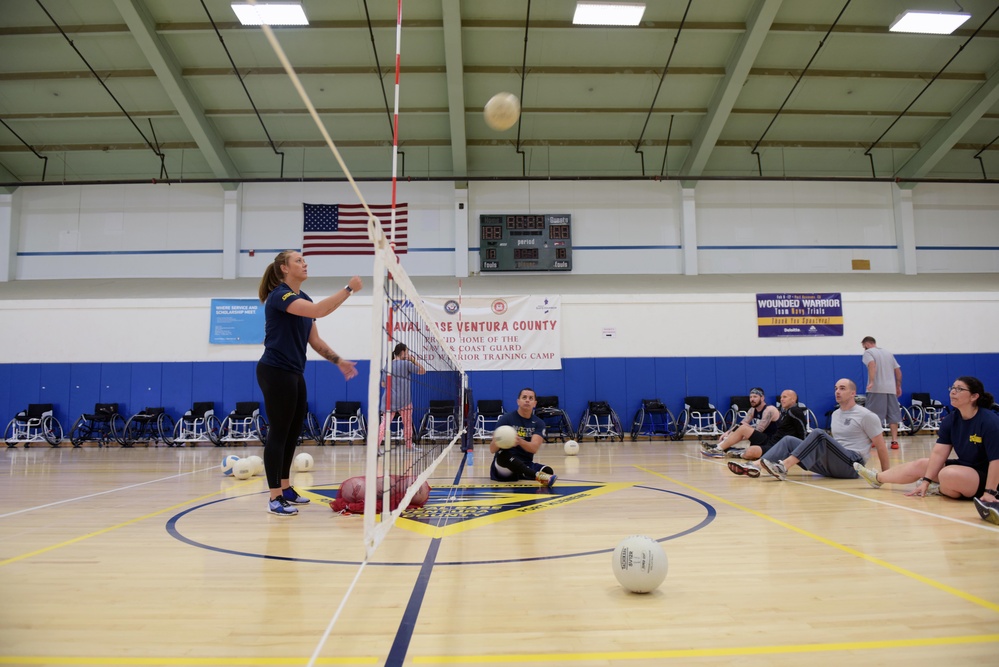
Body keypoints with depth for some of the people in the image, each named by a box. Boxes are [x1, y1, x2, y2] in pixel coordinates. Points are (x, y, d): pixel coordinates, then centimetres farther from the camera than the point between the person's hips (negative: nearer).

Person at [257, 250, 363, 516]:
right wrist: (349, 289, -26)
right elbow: (319, 311, -32)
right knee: (278, 432, -5)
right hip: (275, 372, -9)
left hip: (295, 373, 9)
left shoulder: (304, 299, 13)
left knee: (293, 431, 13)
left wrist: (338, 360, 7)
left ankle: (286, 488, 25)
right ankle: (275, 498, 2)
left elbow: (314, 340, 15)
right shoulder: (279, 295, -15)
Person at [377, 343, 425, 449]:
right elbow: (422, 371, 4)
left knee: (384, 423, -1)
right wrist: (414, 360, 6)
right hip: (403, 400, -4)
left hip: (388, 399, 4)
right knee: (408, 424, 11)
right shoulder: (406, 363, -4)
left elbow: (383, 384, 18)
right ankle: (409, 447, 19)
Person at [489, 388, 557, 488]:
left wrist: (520, 441, -36)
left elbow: (534, 448, -15)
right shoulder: (505, 419, -5)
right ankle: (538, 476, -55)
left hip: (526, 465, 5)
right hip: (504, 467, -4)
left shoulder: (539, 423, 3)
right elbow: (492, 450, -11)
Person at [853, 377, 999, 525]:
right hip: (964, 467, 7)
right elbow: (938, 453, -5)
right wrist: (926, 481, -12)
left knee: (948, 474, -35)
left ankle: (940, 490, -1)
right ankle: (877, 478, 28)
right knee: (919, 465, 9)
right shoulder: (950, 420, -2)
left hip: (985, 477, -7)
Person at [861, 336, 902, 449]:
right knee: (893, 415, 7)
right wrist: (898, 386, 25)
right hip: (891, 389, 6)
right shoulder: (888, 353, 21)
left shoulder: (868, 352, 1)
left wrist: (871, 382, -26)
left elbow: (872, 365, -19)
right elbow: (898, 371, 19)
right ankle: (894, 441, 4)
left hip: (877, 389, -6)